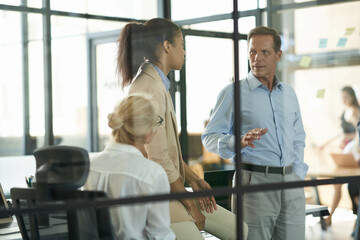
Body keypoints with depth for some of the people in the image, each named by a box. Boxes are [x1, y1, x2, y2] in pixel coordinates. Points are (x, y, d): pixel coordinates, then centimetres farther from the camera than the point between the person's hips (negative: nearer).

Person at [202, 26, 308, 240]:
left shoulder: (289, 93, 16)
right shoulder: (233, 92, -1)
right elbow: (210, 137, -4)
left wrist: (298, 173, 11)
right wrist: (240, 141, -23)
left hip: (290, 182, 5)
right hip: (255, 181, -5)